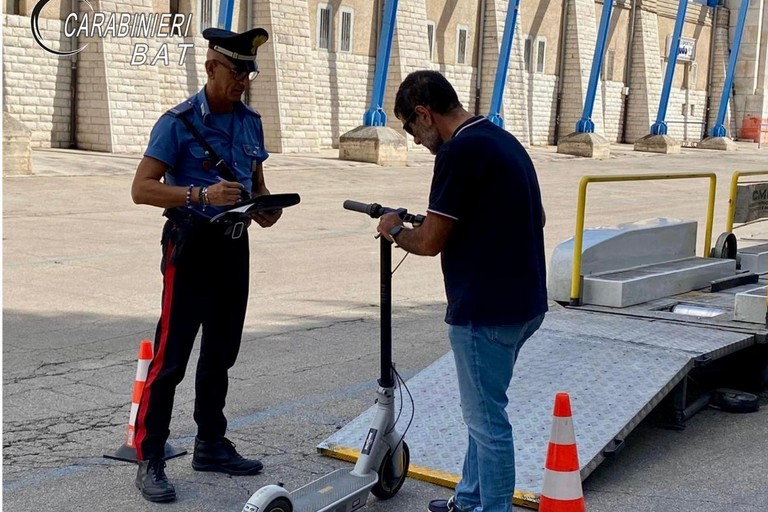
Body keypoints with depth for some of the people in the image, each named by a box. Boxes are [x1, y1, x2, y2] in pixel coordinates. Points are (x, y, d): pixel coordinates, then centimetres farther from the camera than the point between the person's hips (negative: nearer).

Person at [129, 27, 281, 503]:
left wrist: (266, 207, -3)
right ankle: (149, 460, 3)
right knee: (171, 356, -5)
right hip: (193, 246, -7)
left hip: (234, 247, 7)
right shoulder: (179, 122, -11)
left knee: (221, 353, 15)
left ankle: (212, 445, 29)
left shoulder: (250, 121, 9)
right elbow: (142, 188, -16)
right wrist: (202, 194, -28)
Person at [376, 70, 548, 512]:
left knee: (487, 417, 2)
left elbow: (429, 242, -16)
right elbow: (537, 218, 22)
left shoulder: (461, 150, -18)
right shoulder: (504, 140, 12)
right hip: (523, 301, 10)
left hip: (487, 309, -10)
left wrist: (394, 230, 3)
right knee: (484, 409, 21)